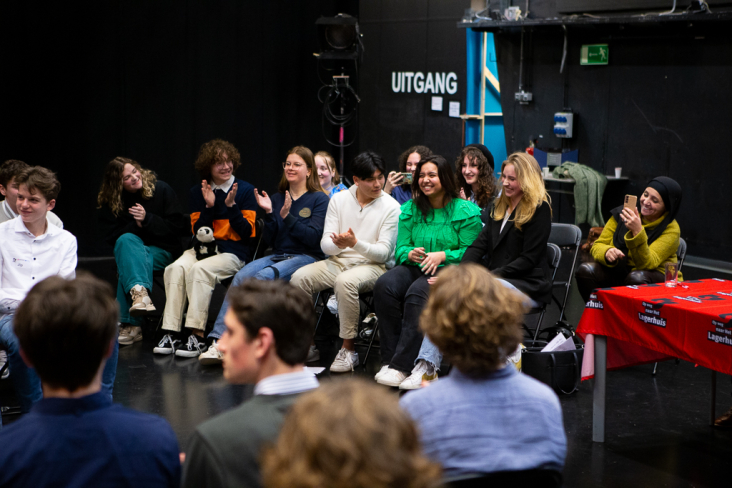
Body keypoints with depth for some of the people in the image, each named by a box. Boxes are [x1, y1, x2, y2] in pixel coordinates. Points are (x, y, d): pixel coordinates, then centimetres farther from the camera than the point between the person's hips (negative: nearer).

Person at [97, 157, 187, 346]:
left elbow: (178, 227, -5)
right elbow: (111, 236, -3)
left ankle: (130, 324, -40)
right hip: (131, 249, 2)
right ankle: (140, 291, -54)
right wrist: (136, 226, -16)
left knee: (126, 266, -33)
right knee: (126, 240, -35)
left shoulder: (160, 189, -2)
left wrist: (147, 220, -16)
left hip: (163, 251, -2)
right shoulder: (108, 203, 3)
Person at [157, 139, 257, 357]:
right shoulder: (197, 193, 15)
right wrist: (208, 206, -5)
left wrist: (231, 205, -12)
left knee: (200, 269, -34)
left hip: (233, 252, -4)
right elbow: (198, 232, 9)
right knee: (176, 268, -29)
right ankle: (170, 334, -31)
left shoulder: (245, 190, 4)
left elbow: (247, 233, -1)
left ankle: (197, 336, -36)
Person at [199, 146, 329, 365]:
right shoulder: (277, 198, 18)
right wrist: (269, 213, -4)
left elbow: (314, 238, -9)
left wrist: (287, 217, -16)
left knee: (262, 277, -32)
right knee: (241, 276, -25)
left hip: (307, 258, -5)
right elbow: (269, 240, 11)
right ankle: (219, 341, -35)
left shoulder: (319, 199, 3)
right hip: (277, 256, 5)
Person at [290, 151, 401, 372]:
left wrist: (355, 243, -27)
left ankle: (349, 349, -25)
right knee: (299, 277, -21)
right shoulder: (339, 200, 7)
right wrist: (337, 244, -22)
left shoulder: (391, 207, -4)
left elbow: (383, 253, -9)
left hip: (373, 265, -4)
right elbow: (325, 244, 3)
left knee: (345, 281, -37)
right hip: (338, 261, 4)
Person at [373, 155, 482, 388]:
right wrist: (410, 253, -11)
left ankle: (400, 365, -33)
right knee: (384, 286, -28)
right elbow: (401, 247, 12)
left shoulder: (466, 212, 0)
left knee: (417, 293, -36)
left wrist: (442, 255, -18)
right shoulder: (410, 210, 15)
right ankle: (389, 358, -25)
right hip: (415, 267, 5)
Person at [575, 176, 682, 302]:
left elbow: (647, 264, -22)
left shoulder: (671, 229, -10)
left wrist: (637, 231, -36)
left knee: (636, 278, -38)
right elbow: (598, 245, 3)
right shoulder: (622, 214, 1)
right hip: (617, 272, 4)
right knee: (585, 270, -24)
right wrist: (607, 252, -23)